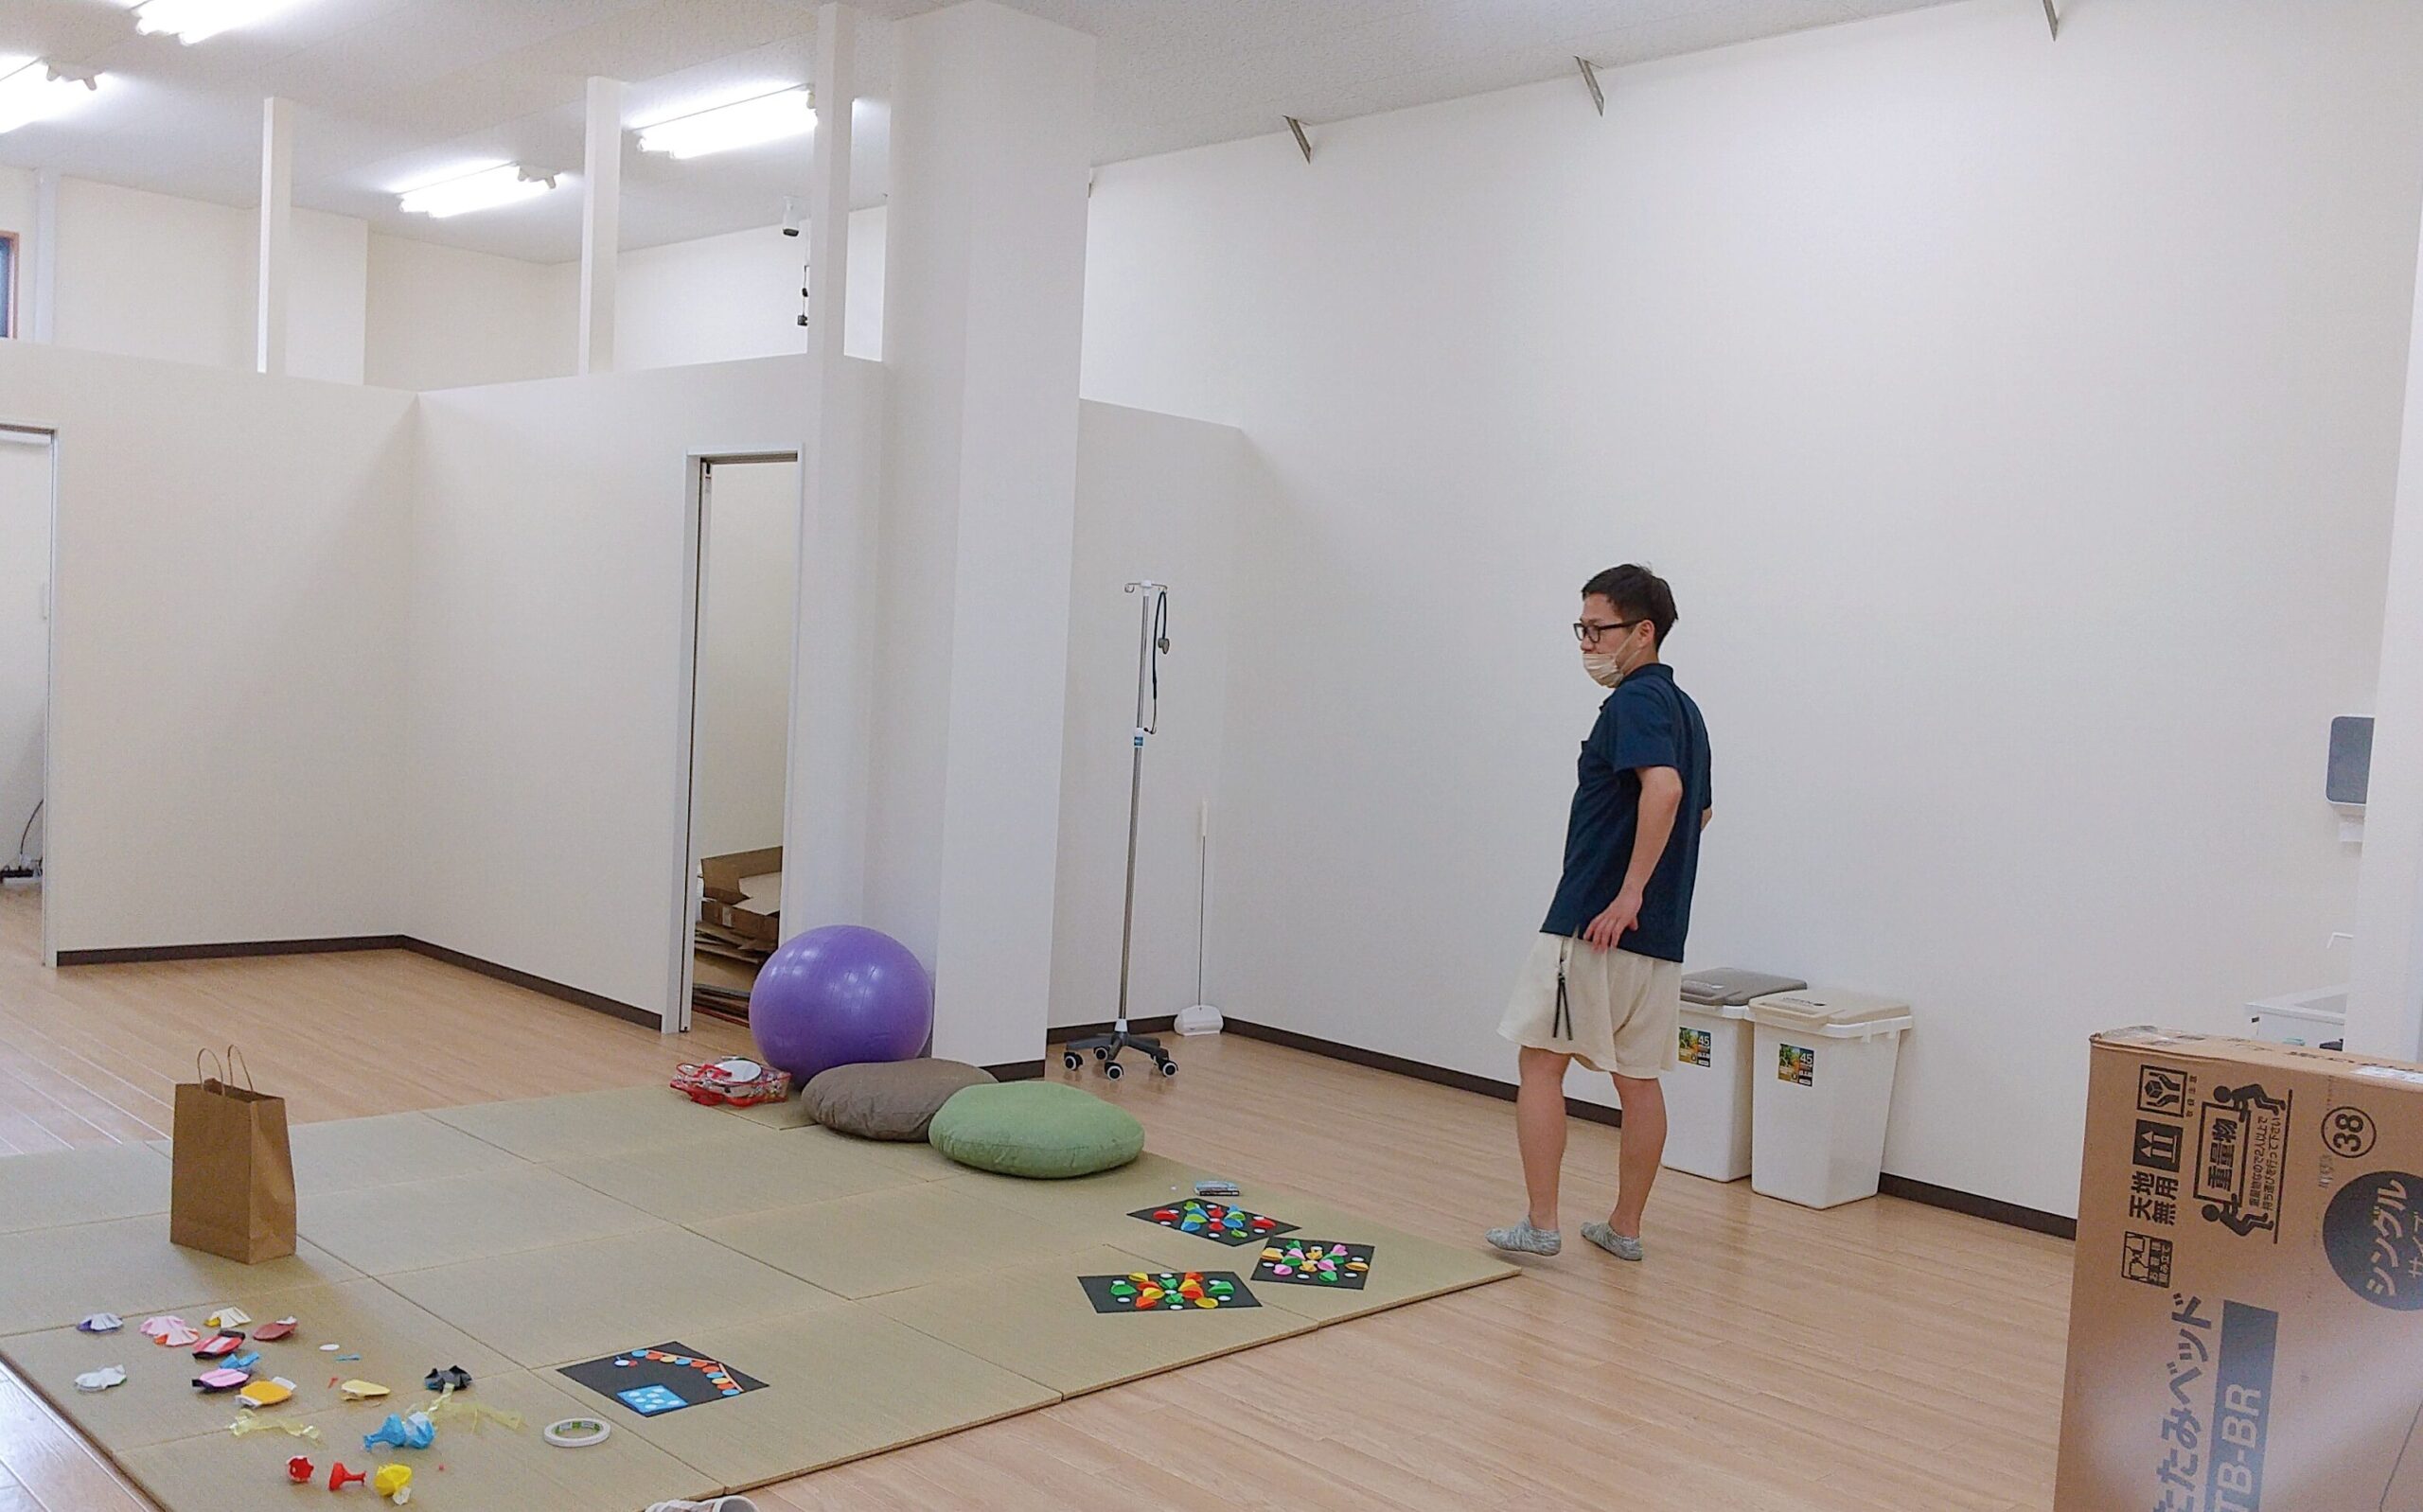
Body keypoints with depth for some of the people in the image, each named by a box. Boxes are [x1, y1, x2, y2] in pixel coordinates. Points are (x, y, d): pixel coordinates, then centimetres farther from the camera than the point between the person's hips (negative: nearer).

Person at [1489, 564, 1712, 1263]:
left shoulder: (1635, 701, -14)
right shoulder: (1683, 707, 16)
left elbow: (1664, 790, -31)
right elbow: (1697, 809, 27)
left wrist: (1629, 892, -28)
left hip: (1595, 924, -9)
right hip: (1660, 935, 9)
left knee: (1541, 1060, 0)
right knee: (1638, 1077, 11)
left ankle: (1540, 1223, 1)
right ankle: (1625, 1227, 19)